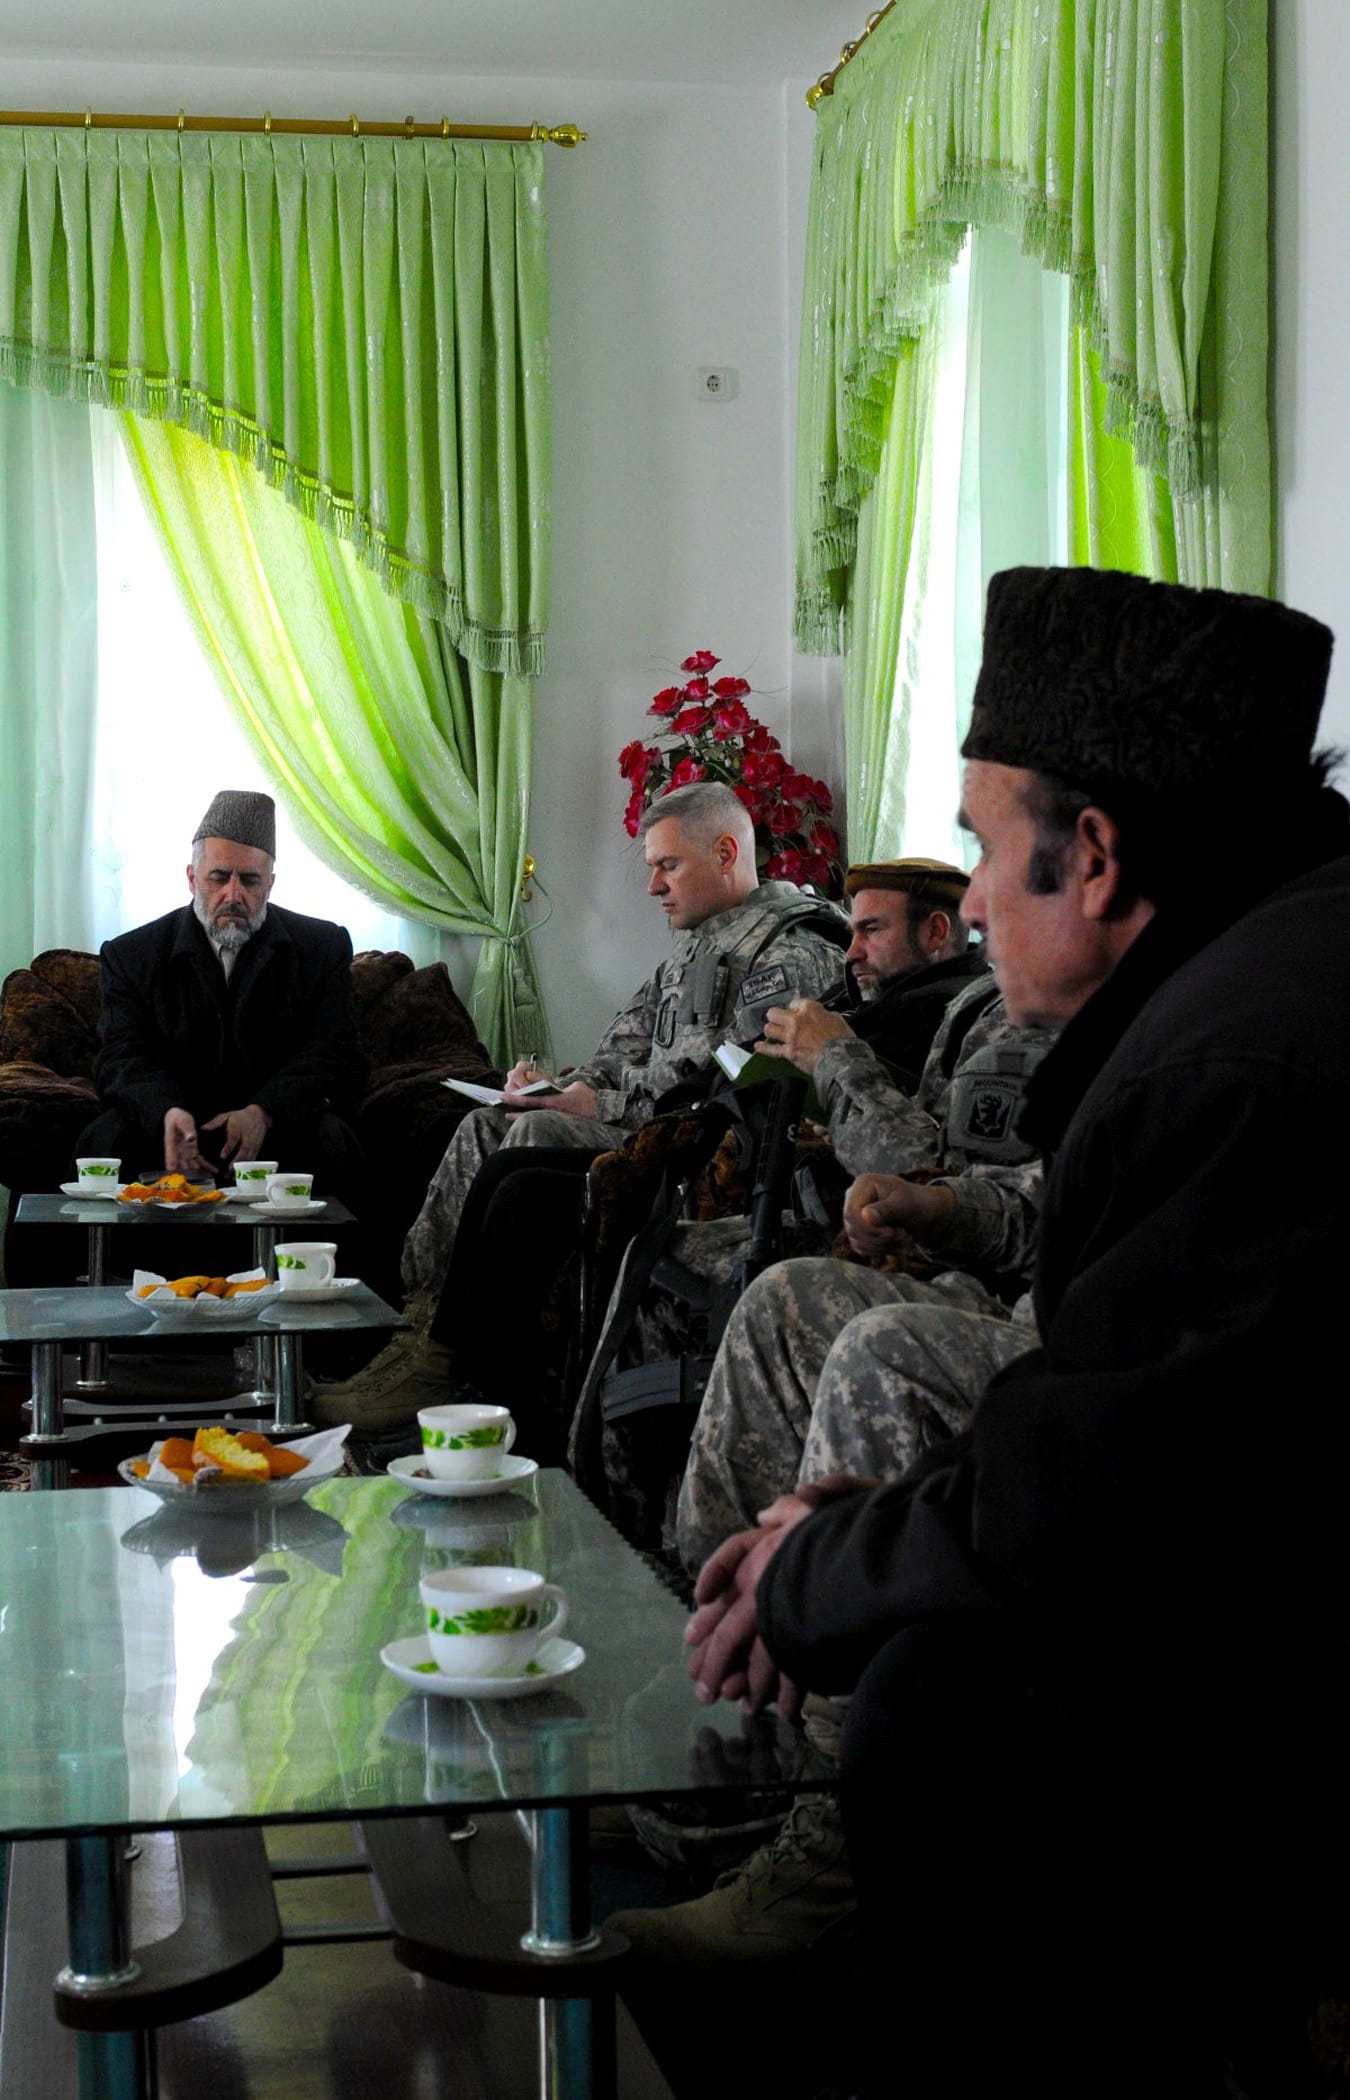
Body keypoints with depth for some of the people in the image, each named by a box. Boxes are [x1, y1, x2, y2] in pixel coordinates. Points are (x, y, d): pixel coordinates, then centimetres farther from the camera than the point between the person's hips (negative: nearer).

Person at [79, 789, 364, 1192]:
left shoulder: (323, 947, 6)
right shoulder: (130, 956, 6)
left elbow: (331, 1056, -2)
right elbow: (125, 1059, -4)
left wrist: (264, 1113, -22)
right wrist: (167, 1113, -29)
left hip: (281, 1122, 0)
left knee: (327, 1141, -32)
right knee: (104, 1141, -28)